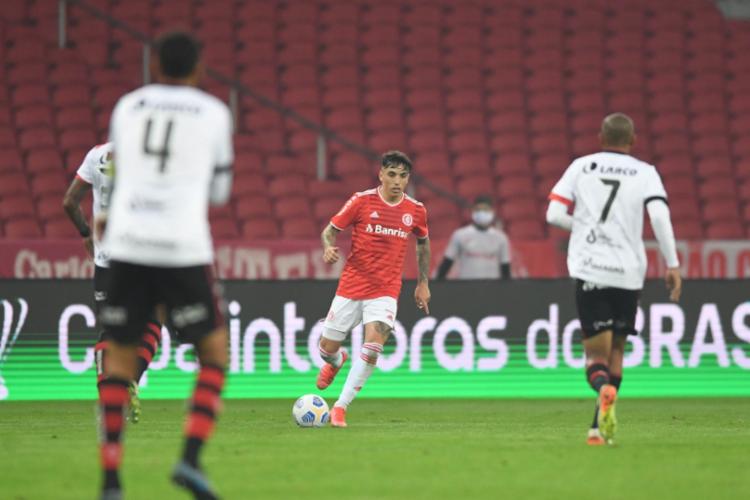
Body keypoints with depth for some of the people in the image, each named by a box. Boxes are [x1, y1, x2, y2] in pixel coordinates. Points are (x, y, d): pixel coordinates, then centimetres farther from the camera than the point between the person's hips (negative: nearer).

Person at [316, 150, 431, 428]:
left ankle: (341, 407, -14)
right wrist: (329, 248, -21)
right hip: (351, 287, 0)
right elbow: (330, 230, 1)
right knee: (327, 348, 7)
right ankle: (336, 362, 47)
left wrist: (423, 283, 20)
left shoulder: (416, 210, 2)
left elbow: (423, 242, 21)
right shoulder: (362, 201, -7)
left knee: (373, 347, -22)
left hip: (385, 292, 0)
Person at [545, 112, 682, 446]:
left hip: (589, 271, 0)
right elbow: (659, 215, -10)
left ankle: (605, 390, -33)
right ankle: (599, 428, 11)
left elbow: (554, 215, 2)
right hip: (628, 273, 0)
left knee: (596, 357, 1)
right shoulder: (645, 173, 6)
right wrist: (672, 265, -7)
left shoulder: (581, 167, 9)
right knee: (616, 352, 17)